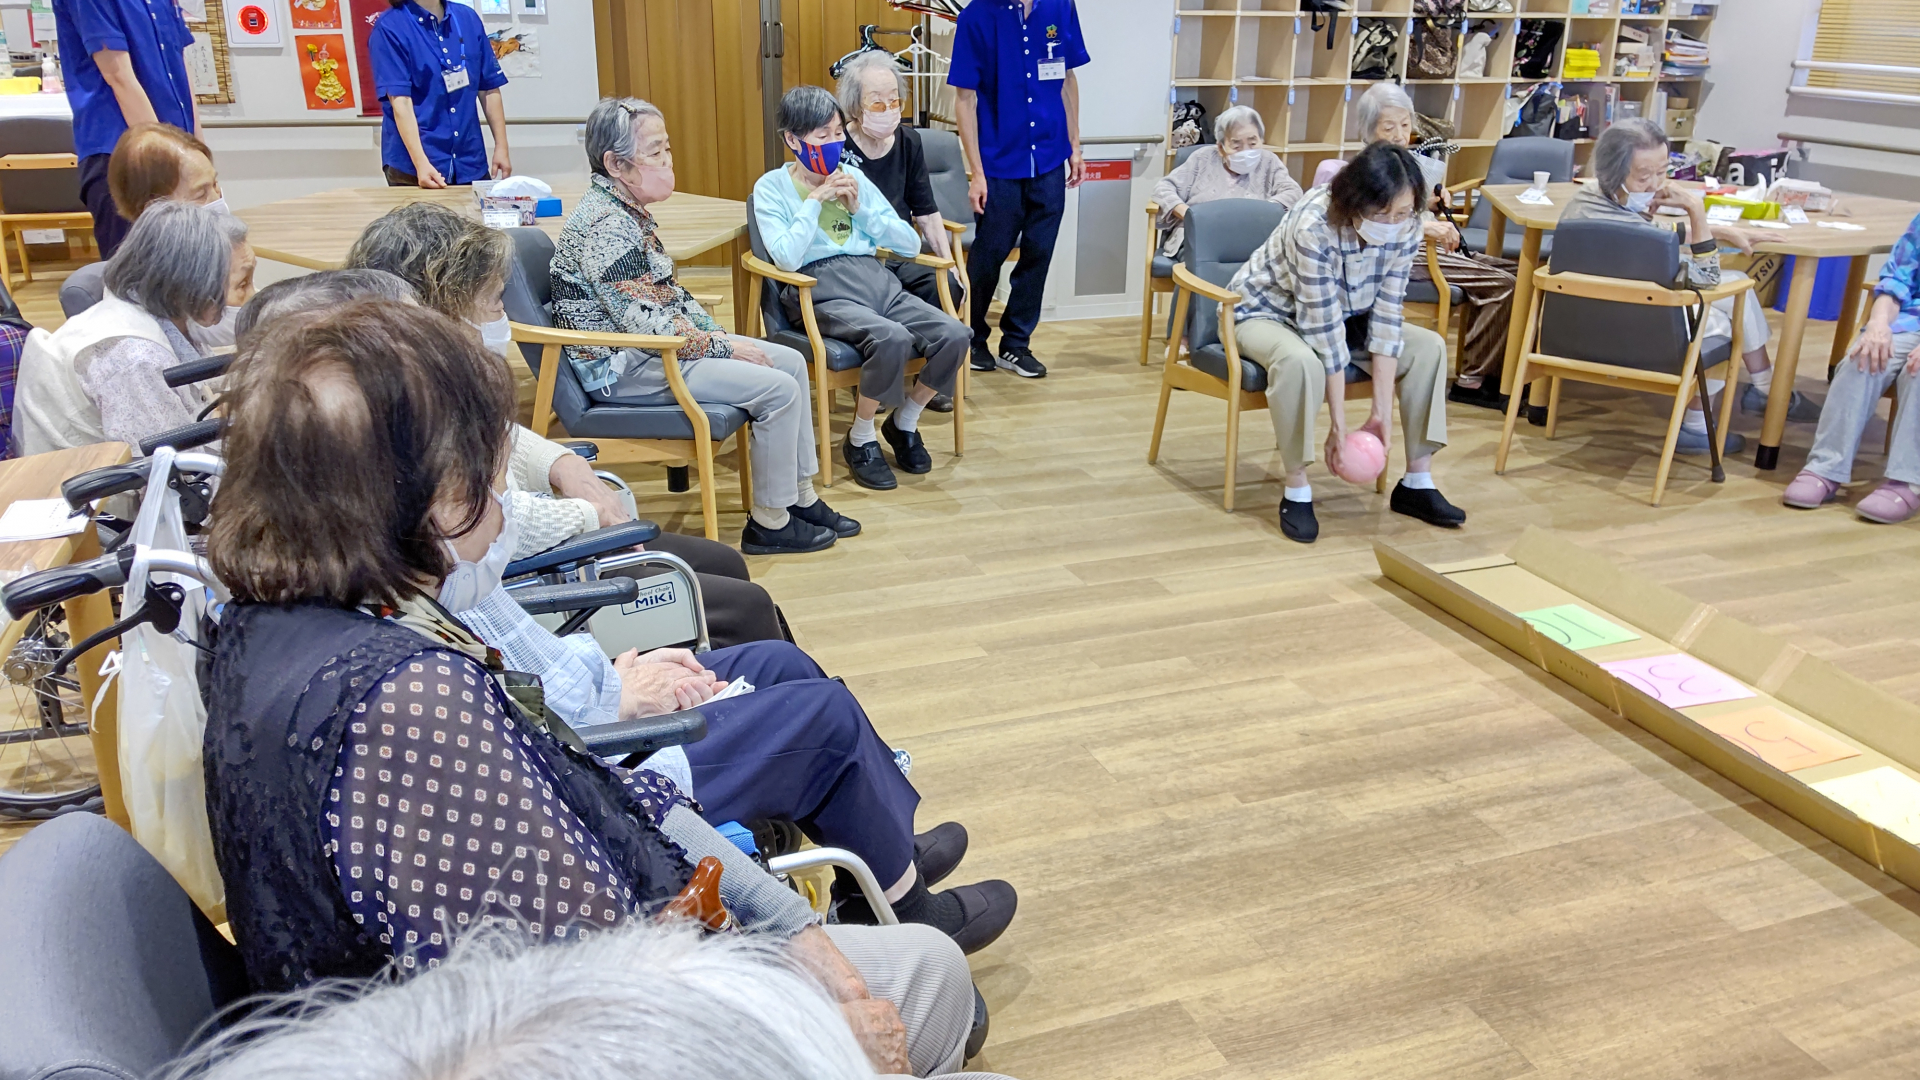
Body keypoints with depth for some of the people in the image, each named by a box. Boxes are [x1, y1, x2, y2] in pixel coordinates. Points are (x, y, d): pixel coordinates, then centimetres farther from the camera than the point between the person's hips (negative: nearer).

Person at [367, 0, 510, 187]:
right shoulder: (389, 27, -7)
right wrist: (421, 163, -23)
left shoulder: (469, 18, 7)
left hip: (470, 163, 4)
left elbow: (489, 88, 10)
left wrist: (501, 146, 6)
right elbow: (400, 101, -14)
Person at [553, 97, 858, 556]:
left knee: (791, 361, 7)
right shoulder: (603, 225, -22)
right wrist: (721, 347, -17)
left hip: (650, 347, 11)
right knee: (778, 388, -18)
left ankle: (801, 497, 14)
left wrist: (718, 334, 3)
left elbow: (669, 294, 17)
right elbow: (643, 322, -25)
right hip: (623, 368, -11)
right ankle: (770, 522, -5)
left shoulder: (628, 211, 11)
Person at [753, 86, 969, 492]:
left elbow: (910, 243, 13)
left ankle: (904, 422, 6)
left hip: (875, 279, 5)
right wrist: (815, 200, -6)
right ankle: (861, 440, -10)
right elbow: (787, 257, -13)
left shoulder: (852, 176, 17)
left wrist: (860, 207, 2)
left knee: (954, 336, -18)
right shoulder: (772, 188, 4)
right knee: (892, 338, -35)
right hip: (822, 290, -5)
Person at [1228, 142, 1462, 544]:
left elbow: (1386, 315, -16)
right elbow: (1326, 329, -33)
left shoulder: (1405, 228, -17)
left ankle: (1417, 483, -3)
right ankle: (1297, 490, -23)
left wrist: (1381, 412, -21)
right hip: (1267, 312, -6)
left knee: (1428, 347, -10)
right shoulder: (1314, 227, -34)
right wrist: (1339, 424, -30)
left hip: (1343, 315, 6)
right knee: (1301, 361, -39)